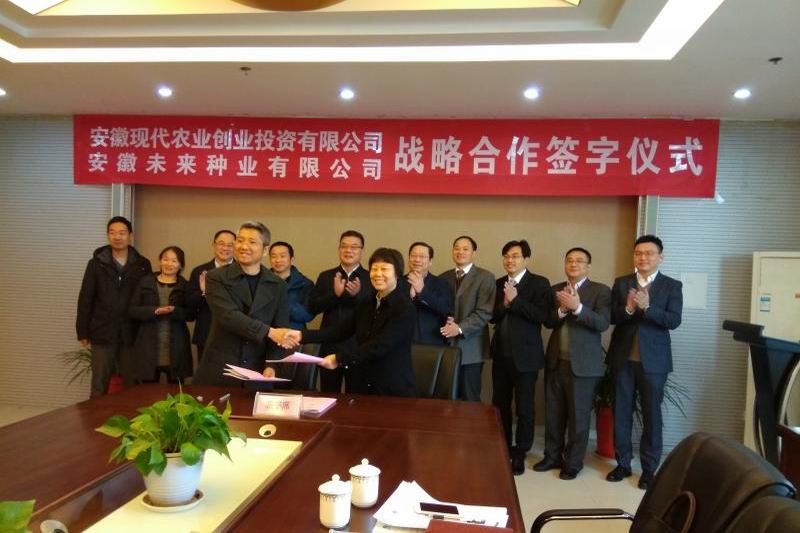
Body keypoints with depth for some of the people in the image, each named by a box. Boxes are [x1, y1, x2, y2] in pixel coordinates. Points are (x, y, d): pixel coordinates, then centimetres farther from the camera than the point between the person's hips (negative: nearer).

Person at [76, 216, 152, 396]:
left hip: (132, 334, 0)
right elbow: (85, 299, 2)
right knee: (99, 385, 8)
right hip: (102, 333, 0)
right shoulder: (96, 263, 2)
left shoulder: (142, 264, 2)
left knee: (132, 385, 7)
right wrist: (82, 332, -1)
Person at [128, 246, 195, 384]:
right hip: (149, 347, 0)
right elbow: (132, 310, 2)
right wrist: (154, 311, -16)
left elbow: (191, 315, 0)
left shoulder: (185, 286, 5)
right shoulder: (145, 282, 6)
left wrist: (175, 311, -20)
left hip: (176, 348, 0)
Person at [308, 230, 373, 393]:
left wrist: (357, 295, -25)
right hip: (329, 347, 2)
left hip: (358, 348, -2)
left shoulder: (370, 278, -2)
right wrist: (335, 294, -19)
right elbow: (312, 307, -3)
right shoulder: (325, 276, 6)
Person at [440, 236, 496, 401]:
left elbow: (484, 312, -10)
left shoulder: (485, 277, -2)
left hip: (471, 347, -4)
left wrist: (460, 328, -20)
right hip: (446, 344, 4)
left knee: (470, 398, 3)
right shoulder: (444, 277, 12)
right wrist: (446, 322, -8)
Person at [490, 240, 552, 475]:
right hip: (501, 354, 5)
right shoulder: (498, 284, 9)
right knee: (499, 405, 13)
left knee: (524, 408, 6)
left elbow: (542, 315, -18)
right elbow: (491, 316, 1)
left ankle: (520, 454, 20)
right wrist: (504, 304, -17)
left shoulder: (539, 283, -6)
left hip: (525, 355, -5)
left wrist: (515, 300, -22)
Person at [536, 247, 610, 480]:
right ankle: (553, 456, 26)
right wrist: (562, 309, -17)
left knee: (578, 416, 5)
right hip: (555, 361, 4)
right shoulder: (555, 290, 10)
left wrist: (577, 307, -27)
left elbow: (603, 323, -15)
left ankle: (573, 463, 18)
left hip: (583, 363, -4)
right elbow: (548, 322, 2)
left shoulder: (600, 291, -4)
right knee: (553, 413, 11)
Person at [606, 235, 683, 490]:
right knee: (621, 413, 9)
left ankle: (649, 469, 18)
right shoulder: (621, 283, 6)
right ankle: (623, 463, 22)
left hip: (653, 360, -2)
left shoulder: (672, 286, 0)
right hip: (623, 358, 2)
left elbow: (674, 321, -11)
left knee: (652, 415, 7)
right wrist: (628, 309, -22)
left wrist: (646, 307, -25)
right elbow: (611, 317, -2)